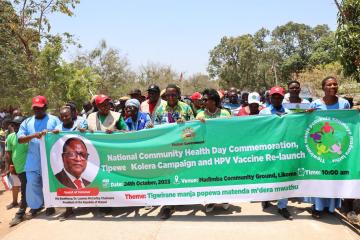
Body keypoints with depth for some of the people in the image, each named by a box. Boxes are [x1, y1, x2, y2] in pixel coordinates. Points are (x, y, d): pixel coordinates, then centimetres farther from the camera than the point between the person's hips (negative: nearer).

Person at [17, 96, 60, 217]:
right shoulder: (27, 122, 12)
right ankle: (36, 205, 22)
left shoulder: (54, 120, 6)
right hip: (33, 161, 2)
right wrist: (33, 135, -16)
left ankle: (50, 205, 20)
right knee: (32, 183, 5)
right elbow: (20, 139, 1)